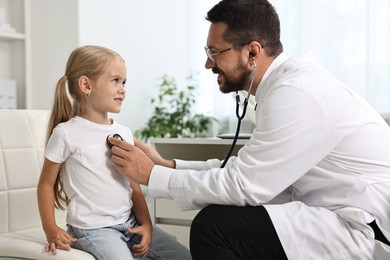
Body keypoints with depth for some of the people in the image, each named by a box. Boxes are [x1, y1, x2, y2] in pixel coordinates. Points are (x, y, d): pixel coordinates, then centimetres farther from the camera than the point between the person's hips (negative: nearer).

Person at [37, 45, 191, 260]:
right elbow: (46, 184, -2)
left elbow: (134, 185, 9)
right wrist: (50, 229, -11)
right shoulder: (66, 133, -8)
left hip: (130, 222, 6)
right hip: (92, 228, -5)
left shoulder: (124, 133, 7)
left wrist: (146, 223, -2)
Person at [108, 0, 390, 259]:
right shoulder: (288, 83, 8)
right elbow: (247, 168, 10)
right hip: (350, 216, 10)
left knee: (214, 225, -18)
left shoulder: (296, 93, -21)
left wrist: (152, 175, -11)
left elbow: (242, 185, -20)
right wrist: (168, 165, 6)